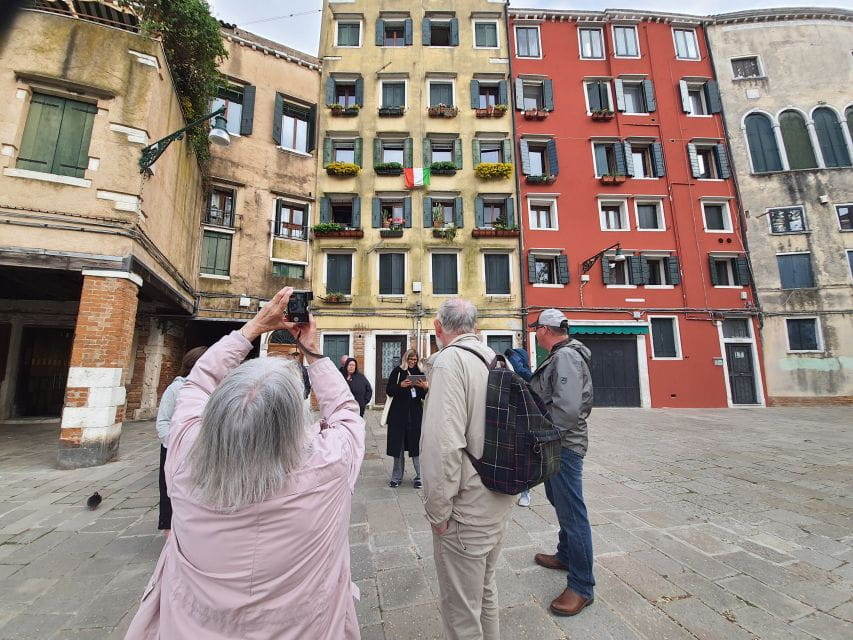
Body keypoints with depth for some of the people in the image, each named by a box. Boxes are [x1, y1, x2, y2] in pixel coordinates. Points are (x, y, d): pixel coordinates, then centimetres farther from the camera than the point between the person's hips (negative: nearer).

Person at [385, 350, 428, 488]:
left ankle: (419, 477, 12)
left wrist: (425, 387, -11)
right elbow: (389, 391, -2)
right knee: (398, 445, 7)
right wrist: (401, 385, -18)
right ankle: (397, 477, 21)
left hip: (416, 414, 1)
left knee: (416, 445, 1)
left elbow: (424, 396, 10)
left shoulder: (420, 373, 9)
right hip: (398, 414, -1)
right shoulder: (397, 371, 2)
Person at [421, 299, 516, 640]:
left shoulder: (450, 360, -21)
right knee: (485, 590, 28)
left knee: (461, 613, 14)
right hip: (499, 501, 8)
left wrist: (437, 510, -15)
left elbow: (444, 444, -28)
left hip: (468, 510, -7)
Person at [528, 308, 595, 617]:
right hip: (557, 444, 11)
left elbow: (567, 408, -28)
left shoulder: (566, 356, -19)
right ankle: (566, 555, 42)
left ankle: (582, 587, 15)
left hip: (564, 445, -11)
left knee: (572, 511, 1)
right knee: (560, 502, 23)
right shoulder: (560, 355, 13)